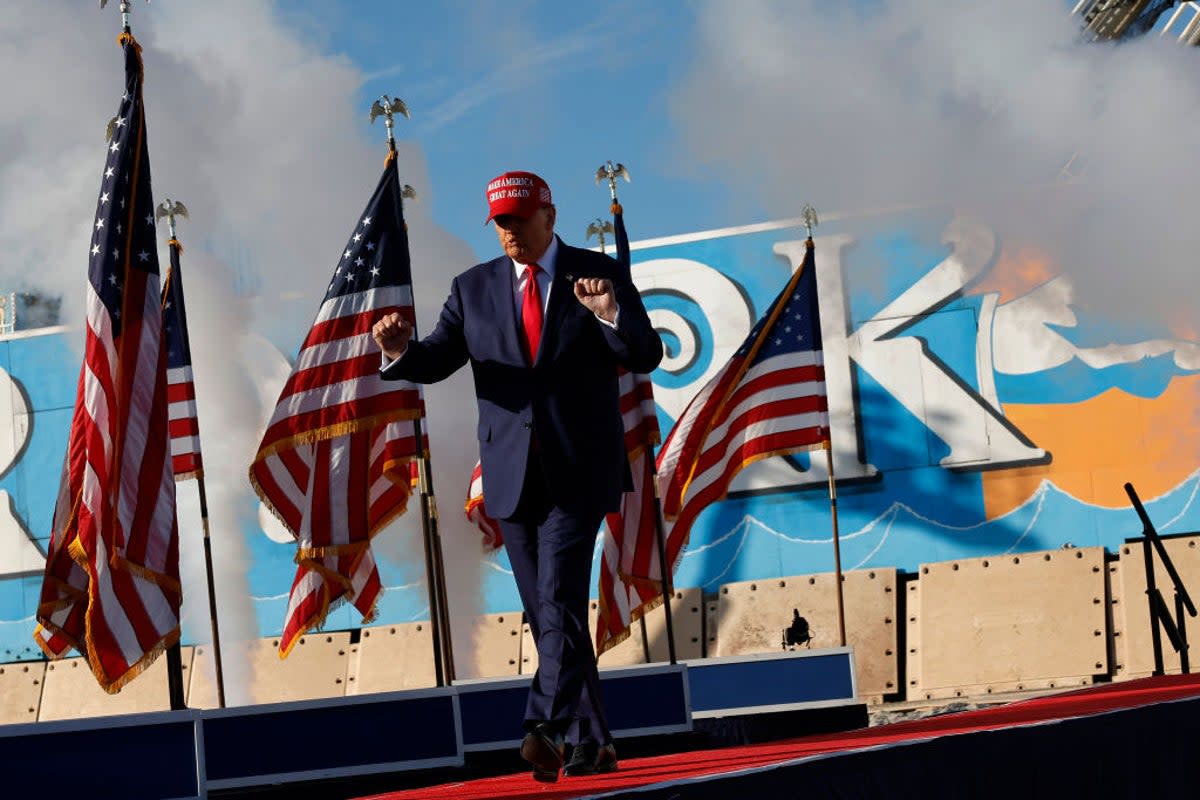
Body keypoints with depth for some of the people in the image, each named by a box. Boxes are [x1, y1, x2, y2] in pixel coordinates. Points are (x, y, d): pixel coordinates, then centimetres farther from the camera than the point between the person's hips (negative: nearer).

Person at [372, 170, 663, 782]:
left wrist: (610, 314, -22)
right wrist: (401, 351, -18)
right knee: (547, 615, 6)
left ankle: (546, 728, -27)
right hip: (512, 474, 4)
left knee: (560, 598, -18)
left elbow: (646, 357, -2)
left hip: (578, 469, -4)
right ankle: (591, 743, 13)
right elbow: (436, 361, 5)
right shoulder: (474, 288, 10)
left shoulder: (600, 275, 2)